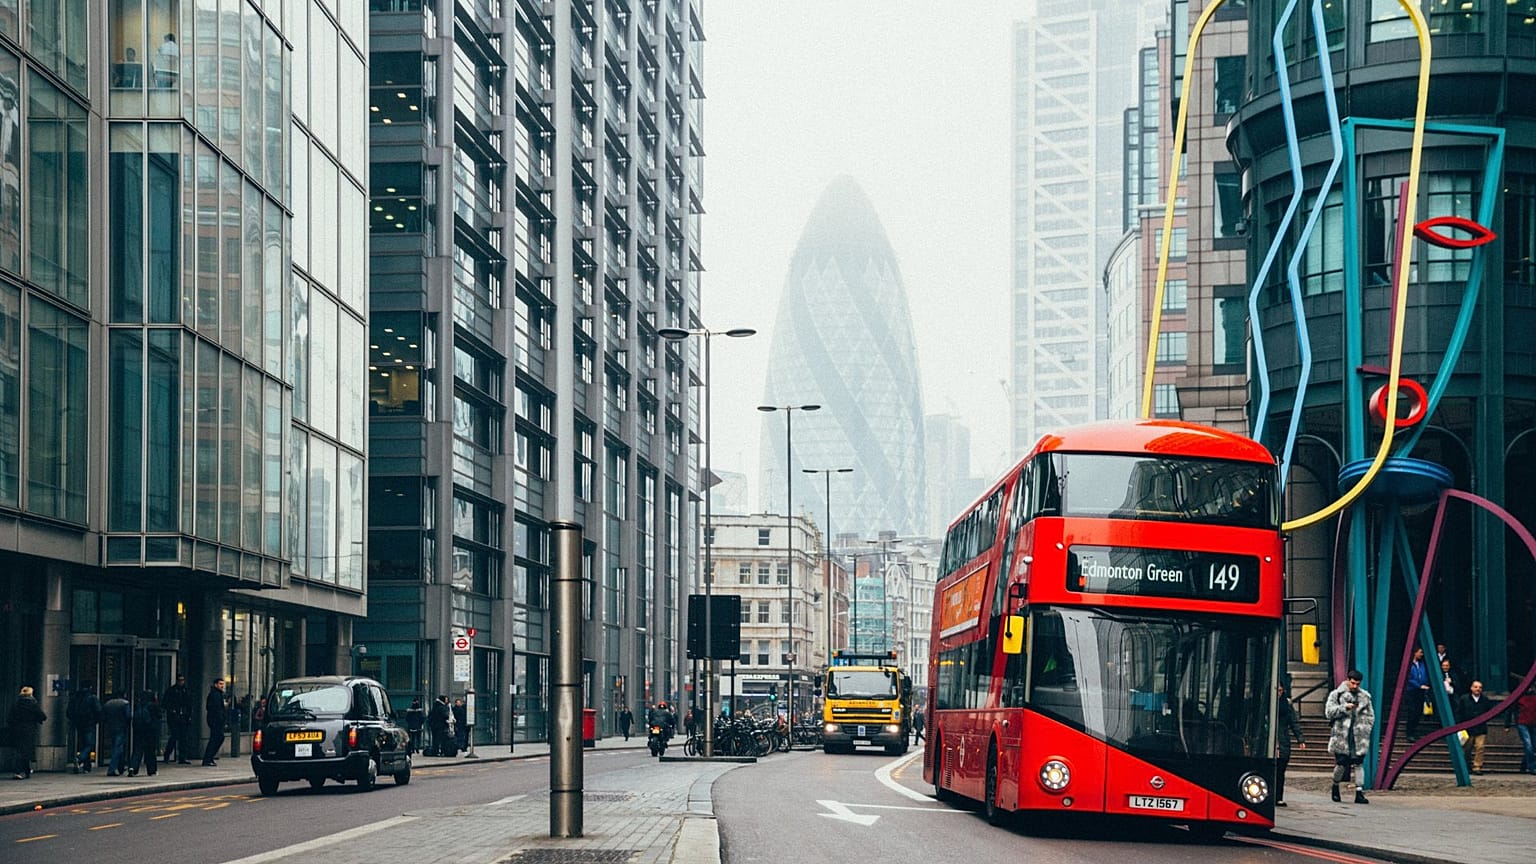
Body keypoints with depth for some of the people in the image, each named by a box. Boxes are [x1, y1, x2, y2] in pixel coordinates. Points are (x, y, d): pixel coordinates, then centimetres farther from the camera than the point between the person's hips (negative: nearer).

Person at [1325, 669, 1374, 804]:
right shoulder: (1336, 695, 4)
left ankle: (1359, 792, -4)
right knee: (1341, 763, -3)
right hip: (1342, 736, -3)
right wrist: (1344, 707, -15)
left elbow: (1370, 716, 19)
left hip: (1359, 737, 3)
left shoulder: (1364, 696, 14)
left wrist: (1366, 729, 5)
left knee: (1357, 764, -3)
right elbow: (1329, 711, -5)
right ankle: (1335, 786, 22)